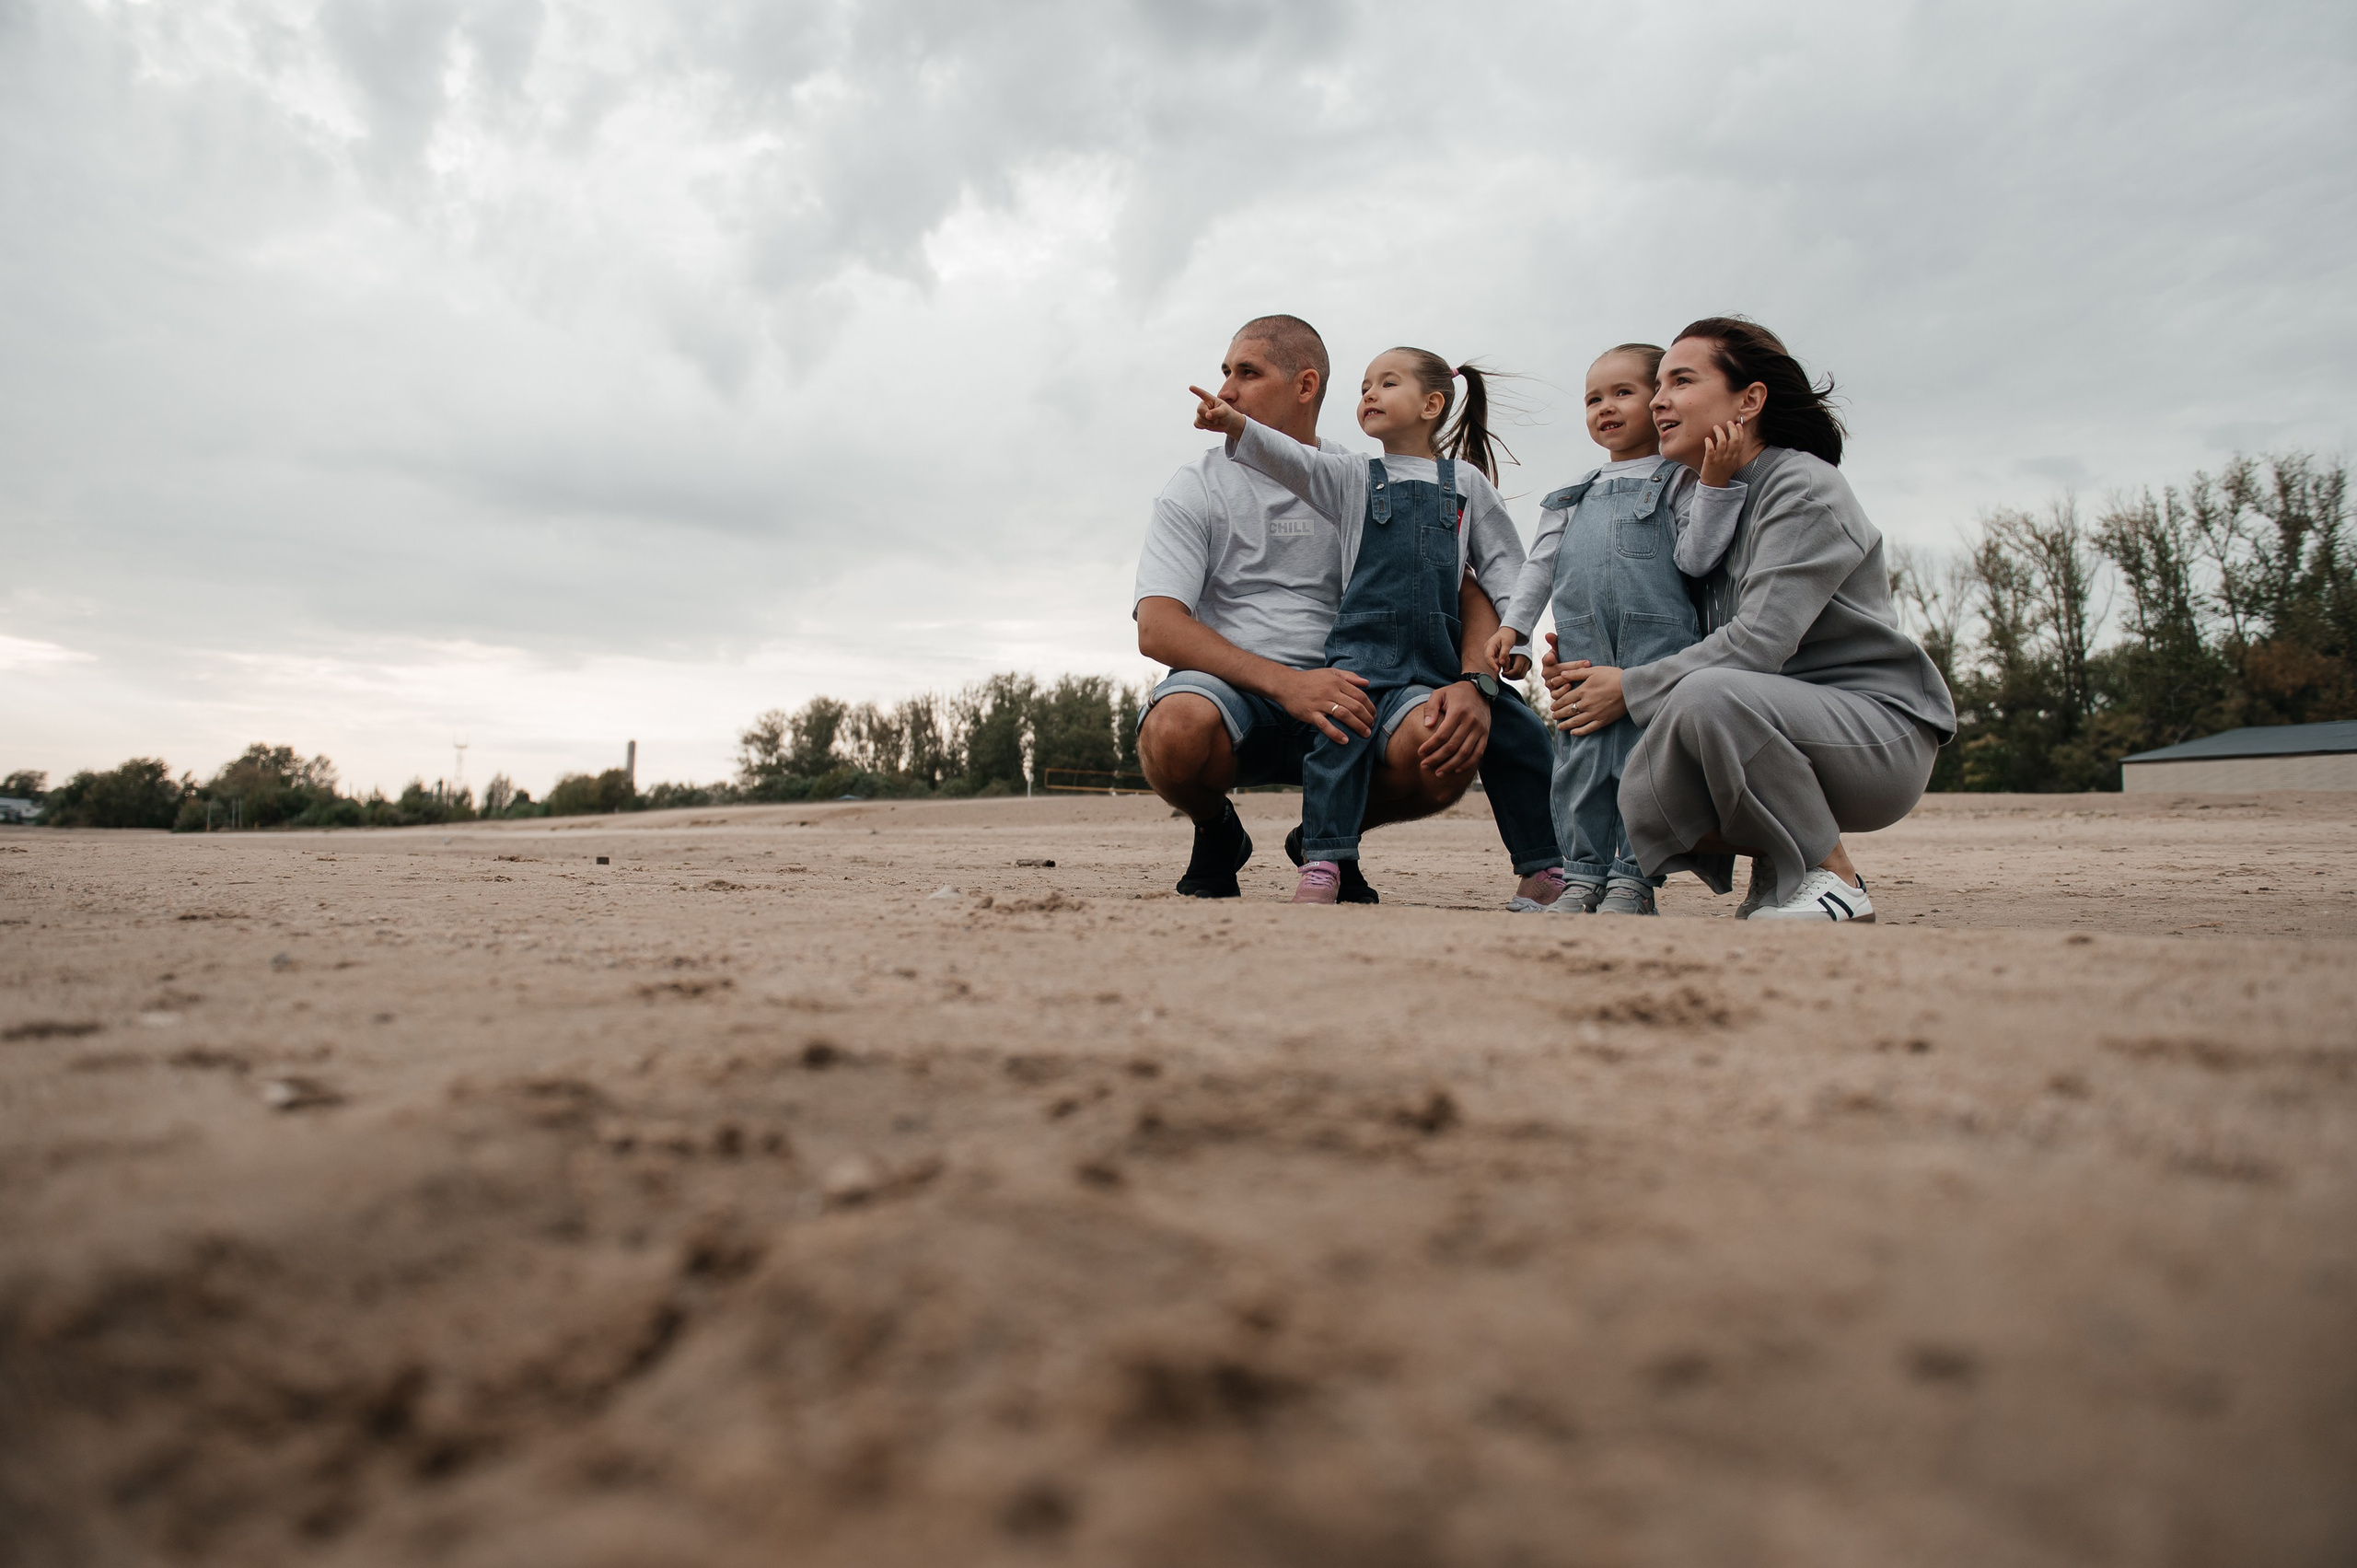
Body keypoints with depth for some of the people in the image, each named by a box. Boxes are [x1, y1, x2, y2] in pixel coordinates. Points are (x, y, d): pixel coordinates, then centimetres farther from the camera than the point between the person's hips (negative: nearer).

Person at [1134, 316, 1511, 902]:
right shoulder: (1195, 489, 4)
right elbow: (1157, 629, -10)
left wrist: (1472, 685, -18)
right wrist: (1285, 683, -26)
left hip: (1339, 692, 2)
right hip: (1231, 688, -1)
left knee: (1448, 754, -29)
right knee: (1177, 729, -38)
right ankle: (1217, 833, 0)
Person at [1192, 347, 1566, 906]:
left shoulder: (1465, 479, 14)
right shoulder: (1353, 476, 14)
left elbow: (1501, 559, 13)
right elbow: (1294, 460, -2)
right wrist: (1237, 425, -19)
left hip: (1445, 648, 1)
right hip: (1366, 641, -1)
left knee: (1519, 735, -1)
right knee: (1341, 727, -23)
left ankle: (1544, 865, 12)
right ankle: (1323, 862, -20)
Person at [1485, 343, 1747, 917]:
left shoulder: (1677, 481, 8)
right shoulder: (1574, 498, 22)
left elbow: (1695, 557, -4)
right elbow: (1541, 563, 23)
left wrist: (1714, 483, -12)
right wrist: (1512, 623, 15)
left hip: (1656, 652, -4)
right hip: (1581, 654, 5)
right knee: (1580, 764, 3)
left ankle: (1634, 879, 4)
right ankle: (1585, 875, 12)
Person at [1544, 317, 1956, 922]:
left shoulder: (1806, 486, -11)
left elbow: (1759, 642, -24)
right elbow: (1697, 646, 8)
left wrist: (1630, 688, -17)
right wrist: (1589, 675, -9)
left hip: (1883, 734, -6)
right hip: (1784, 733, 6)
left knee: (1710, 692, -34)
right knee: (1645, 796, -21)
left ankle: (1833, 879, -16)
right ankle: (1778, 871, 5)